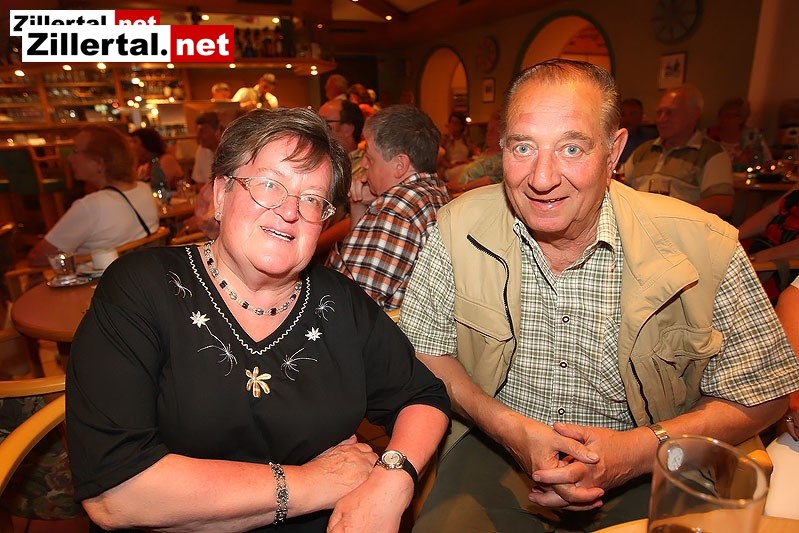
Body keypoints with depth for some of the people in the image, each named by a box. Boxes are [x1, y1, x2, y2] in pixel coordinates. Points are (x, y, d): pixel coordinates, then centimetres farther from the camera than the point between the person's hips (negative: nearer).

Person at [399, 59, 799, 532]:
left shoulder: (702, 245, -14)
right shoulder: (458, 228, -11)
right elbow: (425, 351, -3)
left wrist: (638, 450, -18)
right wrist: (510, 428, -16)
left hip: (648, 475, 3)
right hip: (494, 451, -1)